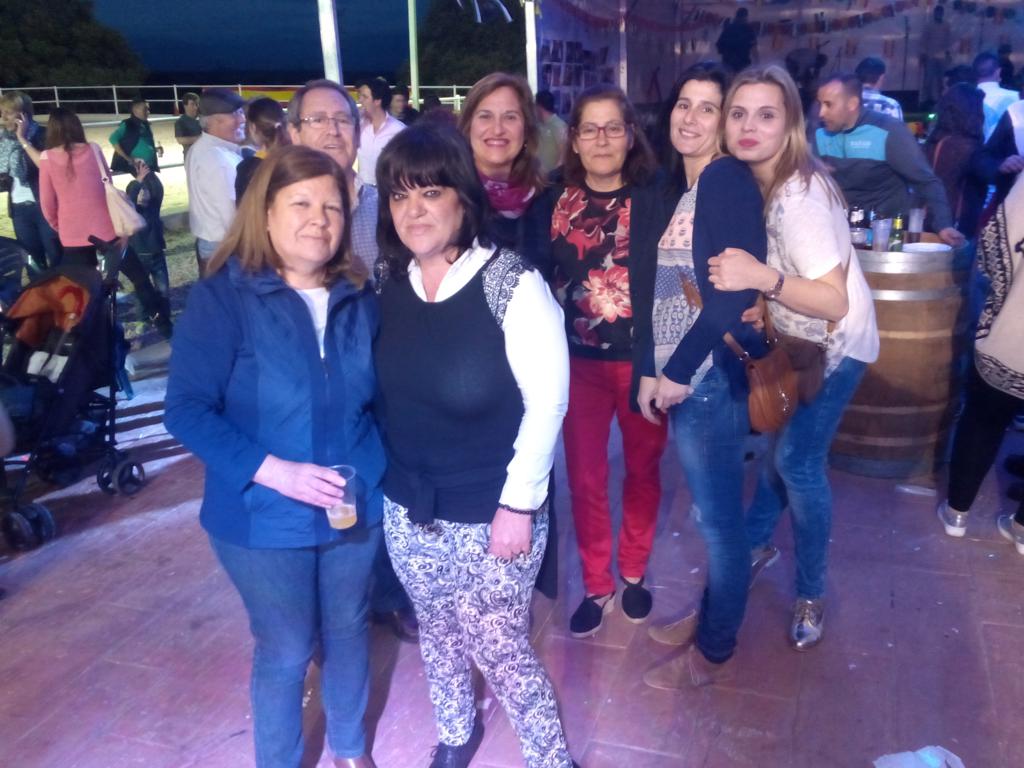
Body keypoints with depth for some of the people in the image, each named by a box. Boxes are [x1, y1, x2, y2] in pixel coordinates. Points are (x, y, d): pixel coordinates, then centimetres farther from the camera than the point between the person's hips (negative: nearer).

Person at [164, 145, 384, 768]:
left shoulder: (358, 297, 0)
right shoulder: (222, 297, -15)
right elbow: (187, 410, -18)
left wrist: (383, 470, 0)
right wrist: (273, 471, -26)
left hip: (356, 507, 4)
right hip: (265, 519, -4)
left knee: (349, 633, 21)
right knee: (286, 651, 12)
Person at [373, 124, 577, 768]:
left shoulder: (514, 284, -18)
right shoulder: (389, 286, -2)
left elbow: (548, 401, -16)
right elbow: (388, 394, 7)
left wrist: (519, 503, -15)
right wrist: (379, 480, 6)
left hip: (491, 515, -5)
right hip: (408, 511, 6)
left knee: (500, 650, 6)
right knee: (438, 634, 23)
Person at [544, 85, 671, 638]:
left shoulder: (657, 197, -4)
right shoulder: (555, 199, 2)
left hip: (642, 356, -1)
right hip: (578, 358, 1)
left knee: (643, 468, 14)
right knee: (584, 476, 8)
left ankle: (634, 572, 36)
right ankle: (596, 585, 27)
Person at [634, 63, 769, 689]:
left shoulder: (728, 180, -13)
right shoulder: (682, 188, 15)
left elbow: (735, 290, -22)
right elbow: (659, 288, 12)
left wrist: (680, 371, -17)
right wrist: (651, 370, 4)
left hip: (711, 376, -8)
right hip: (681, 376, 8)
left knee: (720, 519, 7)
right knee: (712, 513, 21)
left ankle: (715, 651, 24)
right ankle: (711, 616, 38)